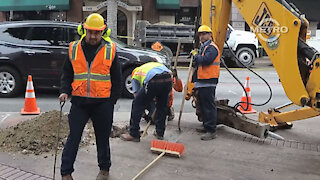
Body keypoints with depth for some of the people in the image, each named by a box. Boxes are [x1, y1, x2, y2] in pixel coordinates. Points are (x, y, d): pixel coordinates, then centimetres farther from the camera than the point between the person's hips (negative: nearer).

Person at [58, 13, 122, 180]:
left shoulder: (110, 50, 0)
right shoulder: (74, 48, 4)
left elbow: (117, 78, 3)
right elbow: (67, 73, 13)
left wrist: (112, 101, -2)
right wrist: (65, 91, -3)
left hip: (102, 103, -1)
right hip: (79, 101, 1)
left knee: (102, 138, 12)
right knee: (73, 137, 1)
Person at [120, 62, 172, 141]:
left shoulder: (136, 73, 31)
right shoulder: (159, 64, 44)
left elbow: (136, 93, 25)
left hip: (153, 81, -4)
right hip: (168, 80, 5)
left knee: (137, 105, 12)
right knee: (162, 106, 26)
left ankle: (133, 134, 16)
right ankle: (160, 133, 33)